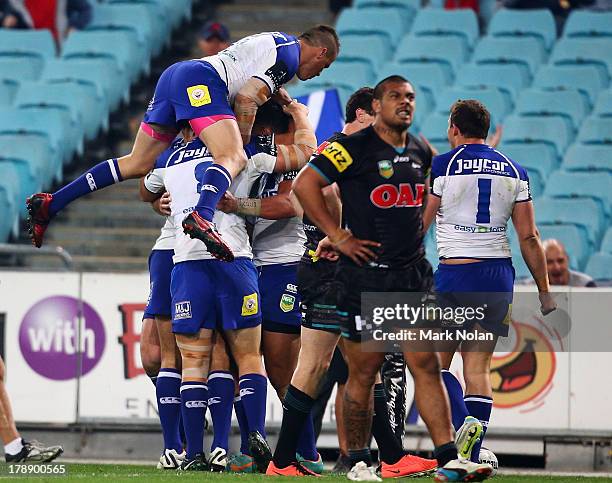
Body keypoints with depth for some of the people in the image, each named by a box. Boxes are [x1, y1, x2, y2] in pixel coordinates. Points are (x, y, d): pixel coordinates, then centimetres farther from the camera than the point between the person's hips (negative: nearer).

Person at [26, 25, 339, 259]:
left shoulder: (275, 40, 29)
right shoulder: (290, 54, 1)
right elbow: (247, 100, -8)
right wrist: (242, 146, 0)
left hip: (173, 74, 10)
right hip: (201, 81, -10)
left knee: (138, 164, 13)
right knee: (232, 158, -25)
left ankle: (51, 203, 9)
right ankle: (202, 217, -56)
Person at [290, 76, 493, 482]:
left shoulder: (421, 152, 12)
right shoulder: (354, 148, -8)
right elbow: (305, 185, -12)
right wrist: (338, 236, -12)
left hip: (412, 274, 5)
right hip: (365, 275, -5)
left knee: (426, 365, -2)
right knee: (364, 371, 1)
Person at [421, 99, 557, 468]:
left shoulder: (443, 166, -3)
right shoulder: (515, 172, 9)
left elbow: (417, 227, -2)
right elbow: (529, 238, 7)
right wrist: (545, 293, 12)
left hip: (455, 272, -4)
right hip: (499, 275, 4)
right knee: (478, 367, 6)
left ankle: (463, 421, -20)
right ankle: (470, 458, -1)